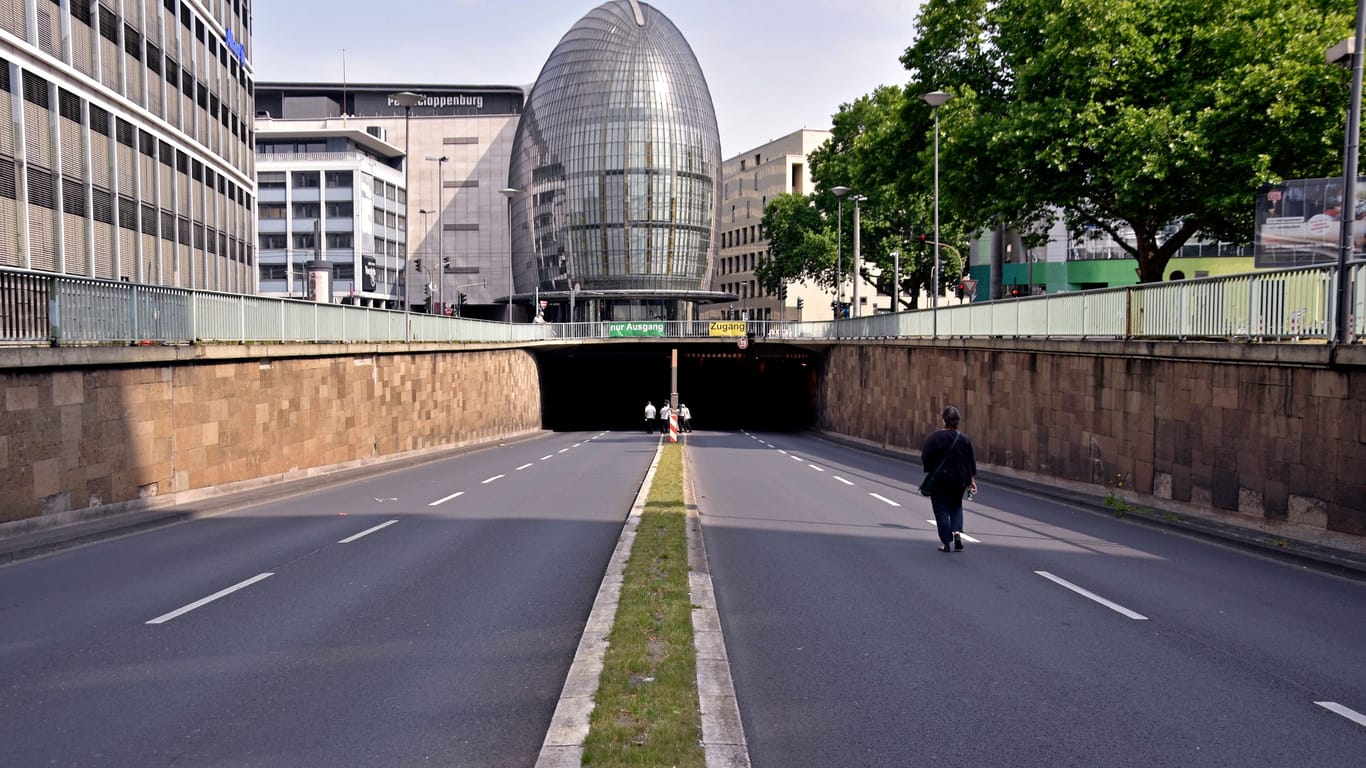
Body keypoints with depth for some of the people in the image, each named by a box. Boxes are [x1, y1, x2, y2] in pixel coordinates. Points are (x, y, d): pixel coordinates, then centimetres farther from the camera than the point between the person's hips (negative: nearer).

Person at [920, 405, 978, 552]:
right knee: (956, 506, 22)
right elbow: (972, 462, 4)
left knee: (941, 510, 6)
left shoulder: (934, 437, -12)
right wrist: (972, 480, 12)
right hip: (959, 480, 4)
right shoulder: (964, 439, 0)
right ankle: (957, 532, 2)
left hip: (939, 480, -4)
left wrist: (929, 472, 10)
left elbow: (925, 458, -10)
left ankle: (946, 542, 4)